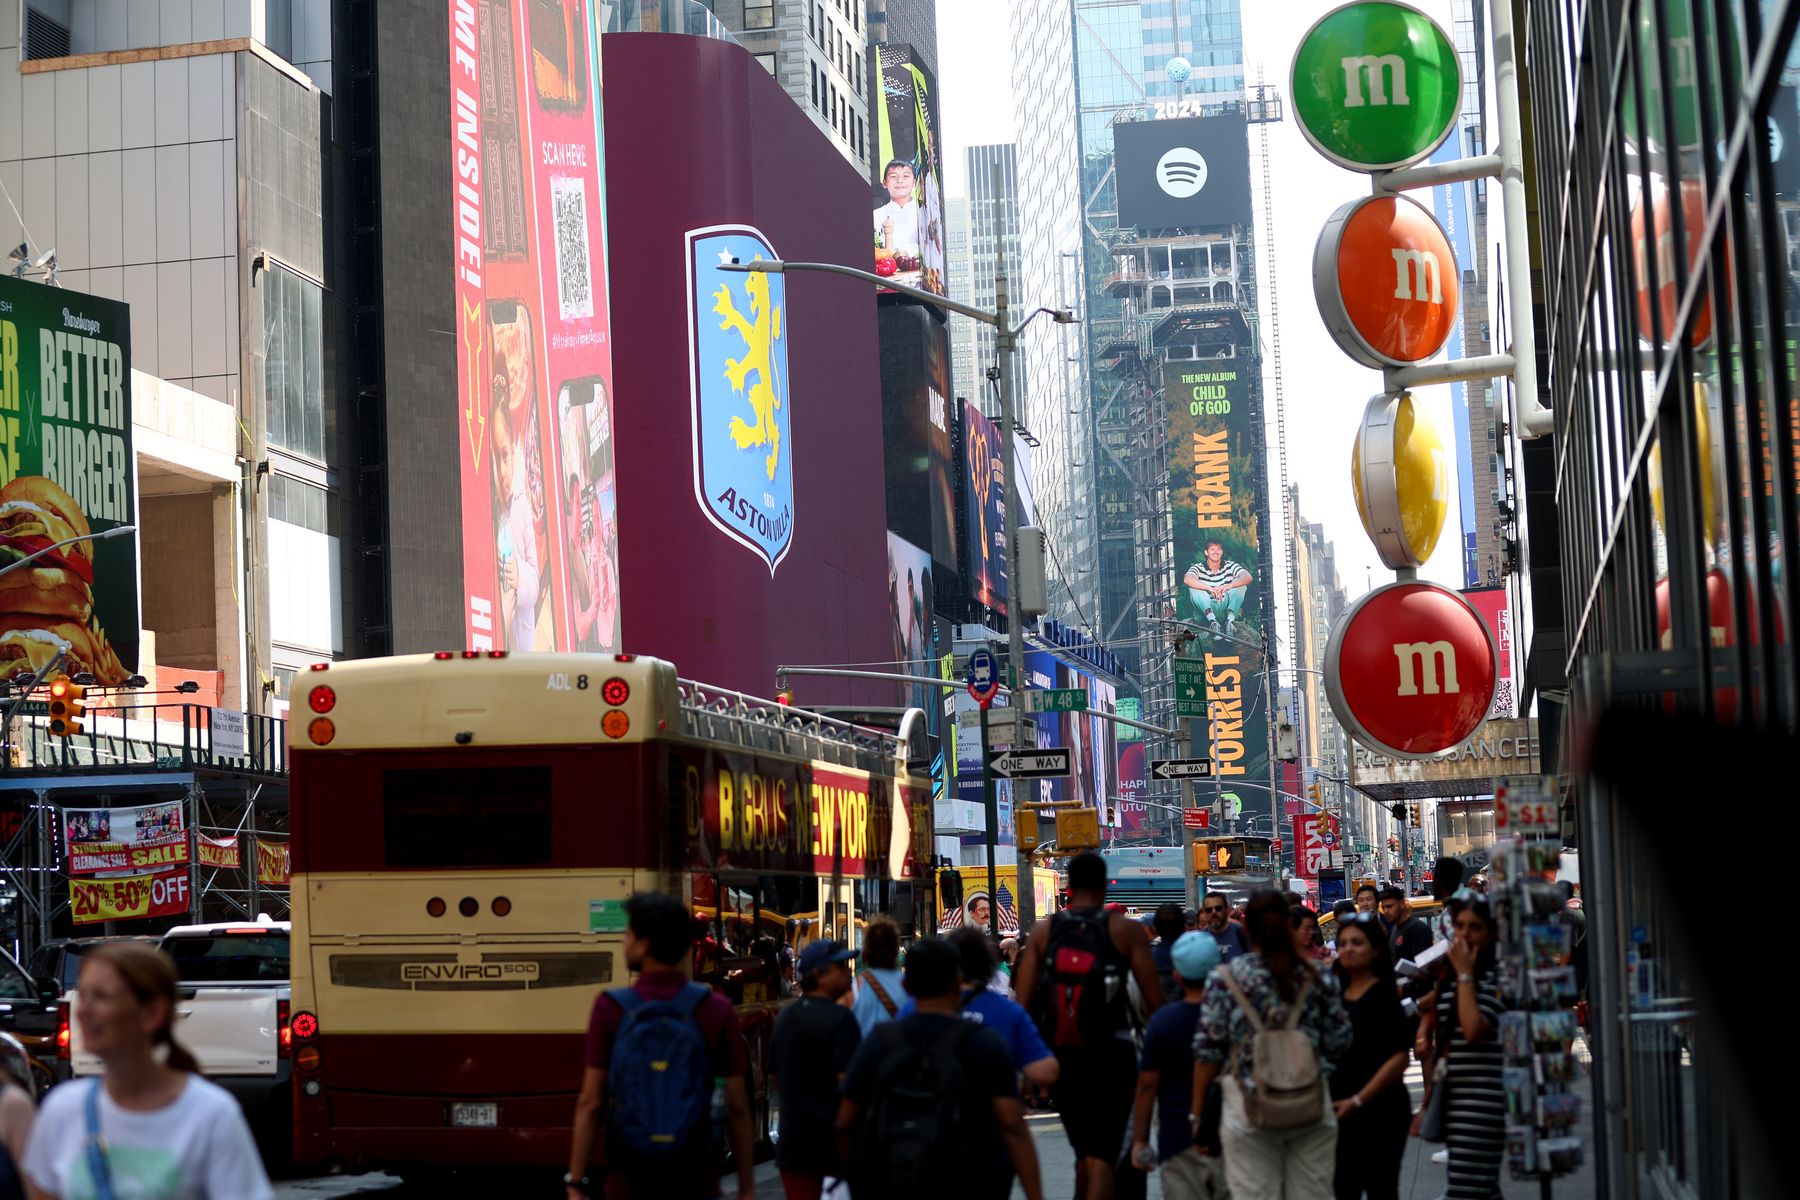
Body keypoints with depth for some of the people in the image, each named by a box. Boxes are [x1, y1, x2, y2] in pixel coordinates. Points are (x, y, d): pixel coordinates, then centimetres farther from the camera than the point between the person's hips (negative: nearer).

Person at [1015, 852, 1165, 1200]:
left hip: (1061, 1056, 4)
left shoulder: (1043, 932, 2)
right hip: (1111, 1055, -4)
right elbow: (1154, 1000, -9)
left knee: (1085, 1152, 22)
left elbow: (1023, 1004, -2)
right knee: (1102, 1157, -4)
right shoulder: (1125, 930, -5)